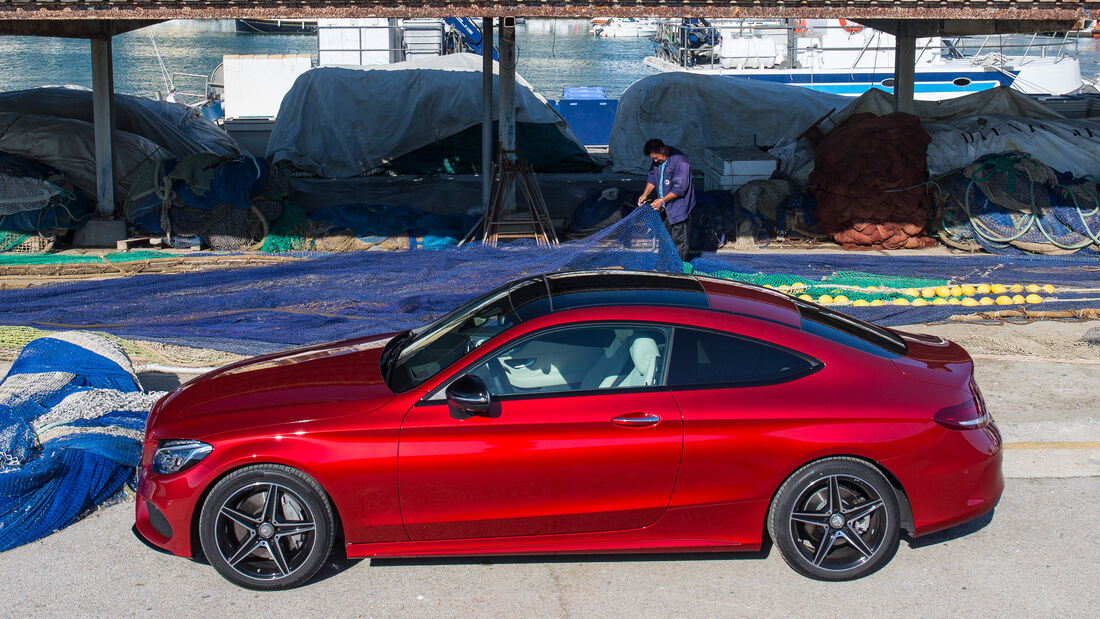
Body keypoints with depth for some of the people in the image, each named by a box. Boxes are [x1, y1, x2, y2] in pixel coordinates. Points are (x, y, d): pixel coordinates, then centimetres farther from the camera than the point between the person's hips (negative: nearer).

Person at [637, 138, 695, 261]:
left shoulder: (680, 162, -24)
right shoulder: (658, 159, 3)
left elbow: (679, 189, -23)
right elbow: (652, 177, 15)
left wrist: (662, 201, -20)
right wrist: (645, 195, 3)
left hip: (678, 206, -8)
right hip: (665, 207, 8)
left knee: (678, 240, -1)